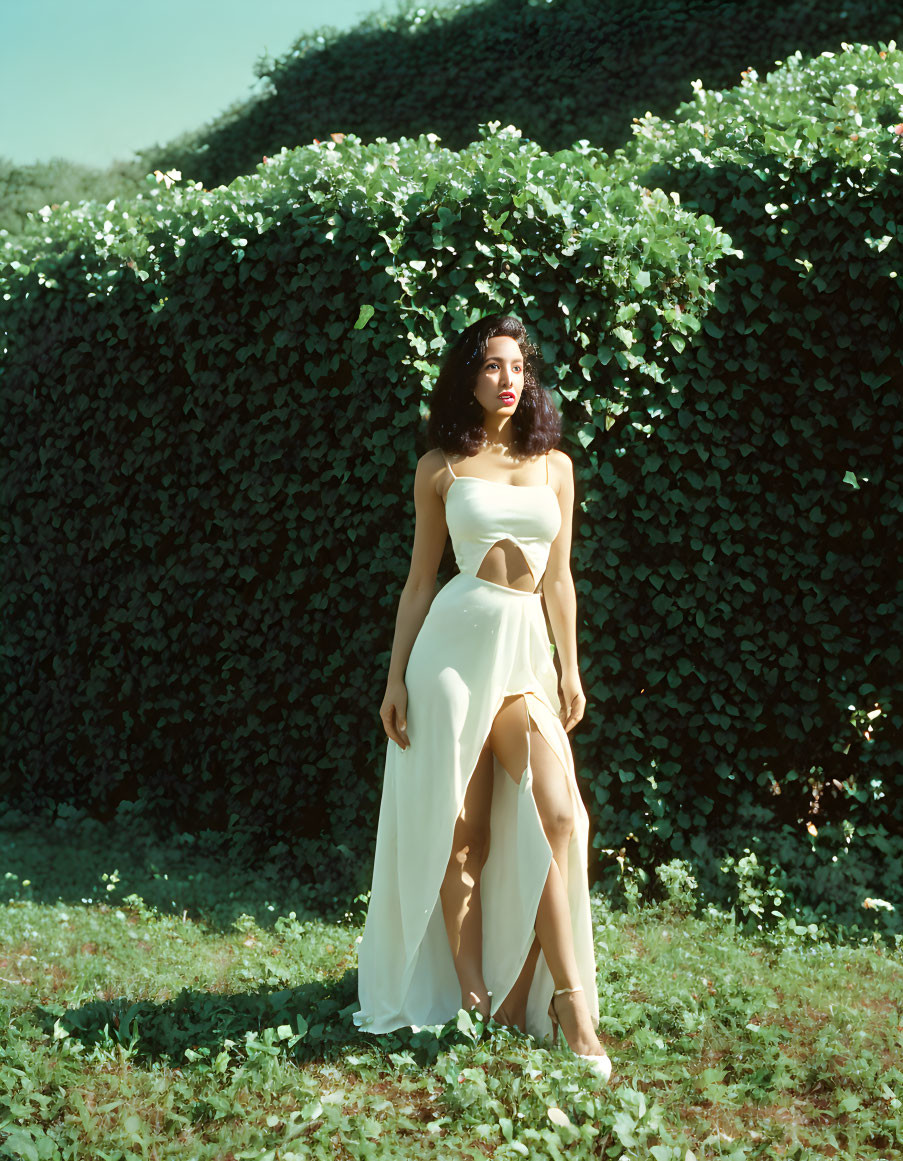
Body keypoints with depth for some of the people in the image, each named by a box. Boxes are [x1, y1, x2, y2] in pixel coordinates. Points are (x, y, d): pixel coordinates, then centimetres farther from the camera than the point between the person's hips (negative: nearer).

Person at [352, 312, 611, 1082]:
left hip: (527, 649, 2)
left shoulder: (554, 464, 13)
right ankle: (470, 997, 9)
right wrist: (397, 678, 3)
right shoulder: (441, 468, 6)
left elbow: (559, 577, 16)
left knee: (557, 817, -11)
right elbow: (420, 579, 7)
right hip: (457, 642, -2)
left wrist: (571, 668, 11)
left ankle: (565, 998, -5)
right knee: (462, 831, -1)